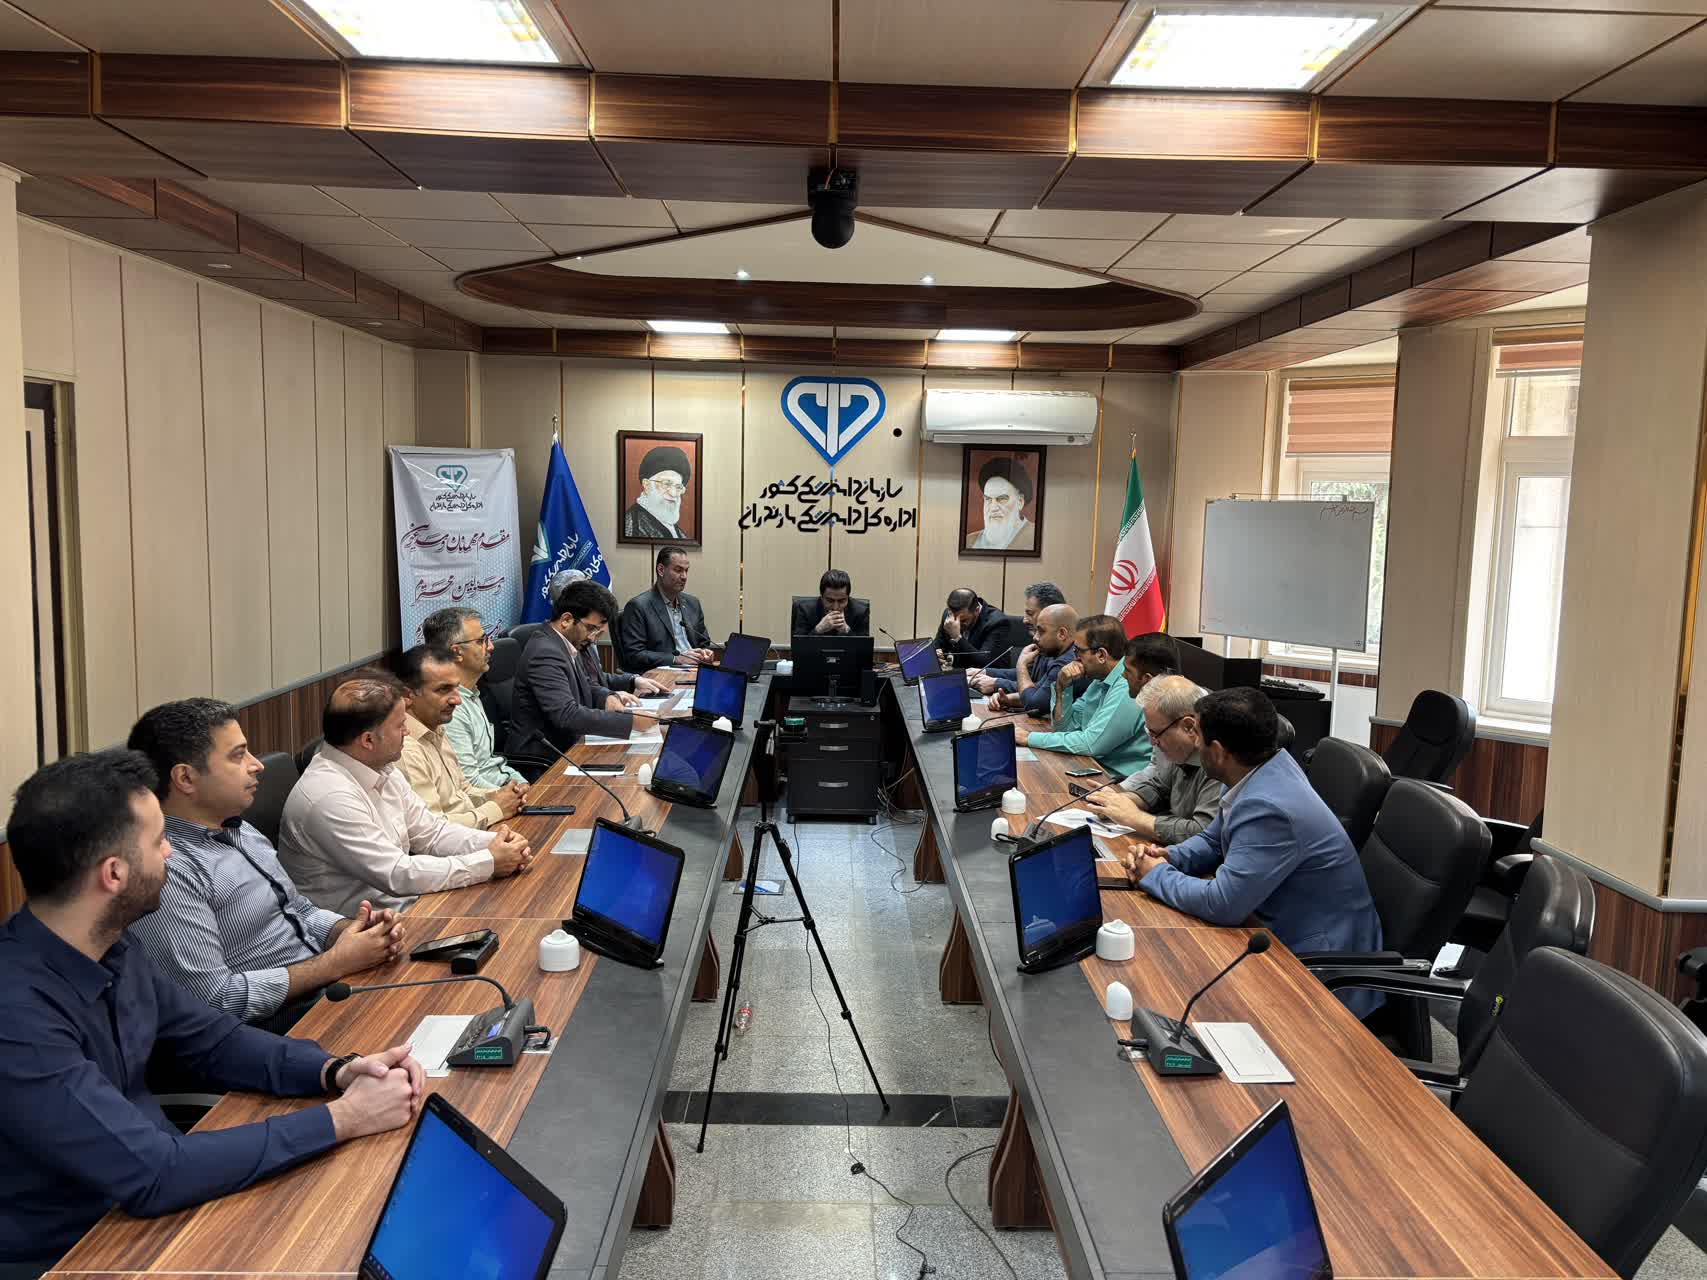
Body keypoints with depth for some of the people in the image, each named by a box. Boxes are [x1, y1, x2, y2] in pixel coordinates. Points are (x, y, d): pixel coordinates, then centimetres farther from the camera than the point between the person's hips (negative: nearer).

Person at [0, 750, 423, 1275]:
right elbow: (151, 1175, -30)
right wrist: (343, 1118, -24)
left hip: (141, 1202, 7)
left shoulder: (111, 952, -2)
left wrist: (338, 1071, -9)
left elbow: (217, 1040, 8)